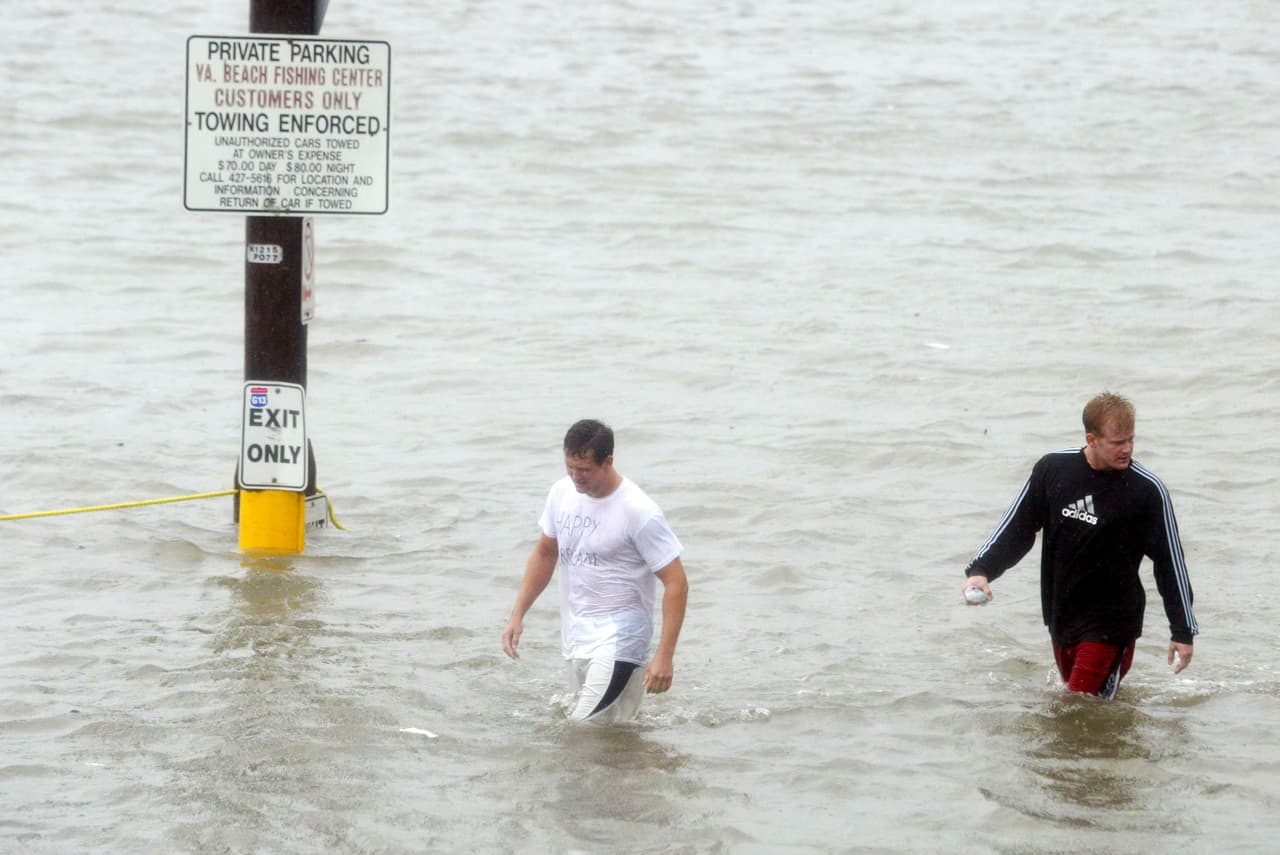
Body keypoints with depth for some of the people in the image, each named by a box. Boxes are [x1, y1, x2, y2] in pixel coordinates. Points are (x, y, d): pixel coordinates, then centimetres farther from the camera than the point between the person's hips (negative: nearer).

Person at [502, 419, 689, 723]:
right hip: (576, 635, 7)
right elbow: (545, 553, 19)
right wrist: (517, 615, 12)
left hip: (618, 638, -7)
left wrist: (665, 655, -22)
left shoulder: (639, 512, -18)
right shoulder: (562, 493, 3)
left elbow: (676, 583, -16)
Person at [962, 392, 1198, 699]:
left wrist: (1183, 631, -3)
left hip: (1110, 624, -5)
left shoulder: (1147, 490, -12)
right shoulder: (1052, 469, -3)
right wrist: (981, 570, -6)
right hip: (1061, 614, 5)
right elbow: (1018, 526, 8)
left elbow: (1170, 561, -6)